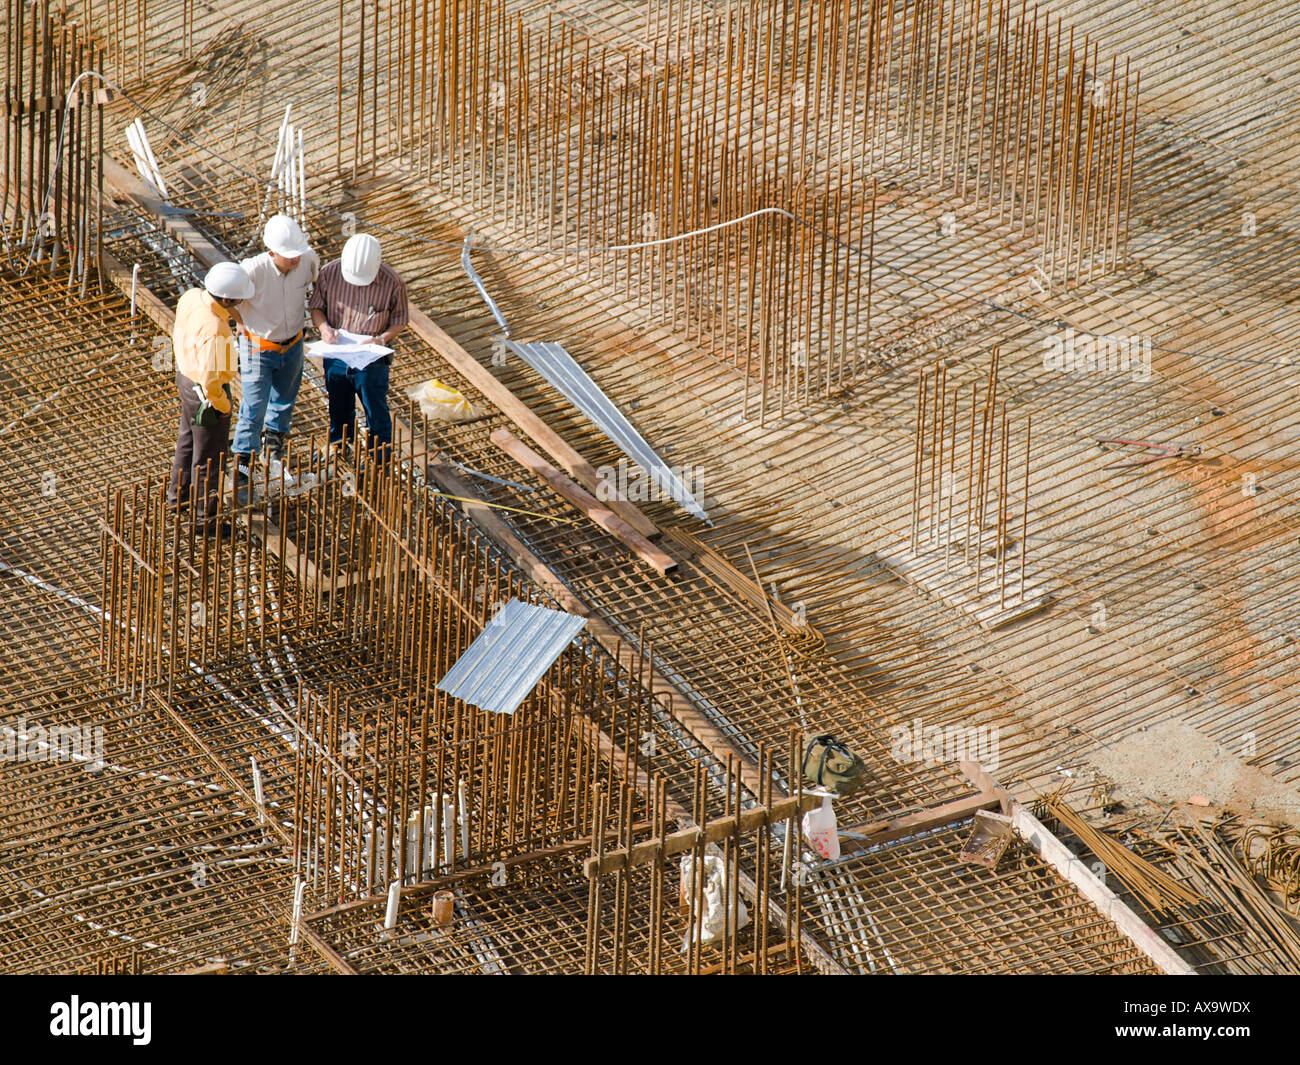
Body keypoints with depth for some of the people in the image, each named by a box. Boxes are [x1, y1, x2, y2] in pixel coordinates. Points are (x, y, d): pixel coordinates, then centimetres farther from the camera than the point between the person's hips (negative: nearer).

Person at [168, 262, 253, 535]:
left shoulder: (192, 297, -14)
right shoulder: (214, 331, -38)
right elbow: (211, 380, -32)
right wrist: (223, 406, -16)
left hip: (186, 376, 9)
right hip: (204, 394, -9)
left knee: (189, 438, 31)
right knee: (209, 458, 11)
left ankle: (179, 493, 52)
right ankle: (205, 519, 28)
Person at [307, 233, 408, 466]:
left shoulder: (392, 281, -20)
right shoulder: (329, 274, -16)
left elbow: (400, 319, -7)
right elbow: (316, 307, -2)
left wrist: (383, 338, -26)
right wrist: (324, 327, -23)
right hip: (336, 356, 3)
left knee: (376, 412, 8)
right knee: (339, 409, 24)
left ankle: (380, 459, 28)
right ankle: (338, 446, 48)